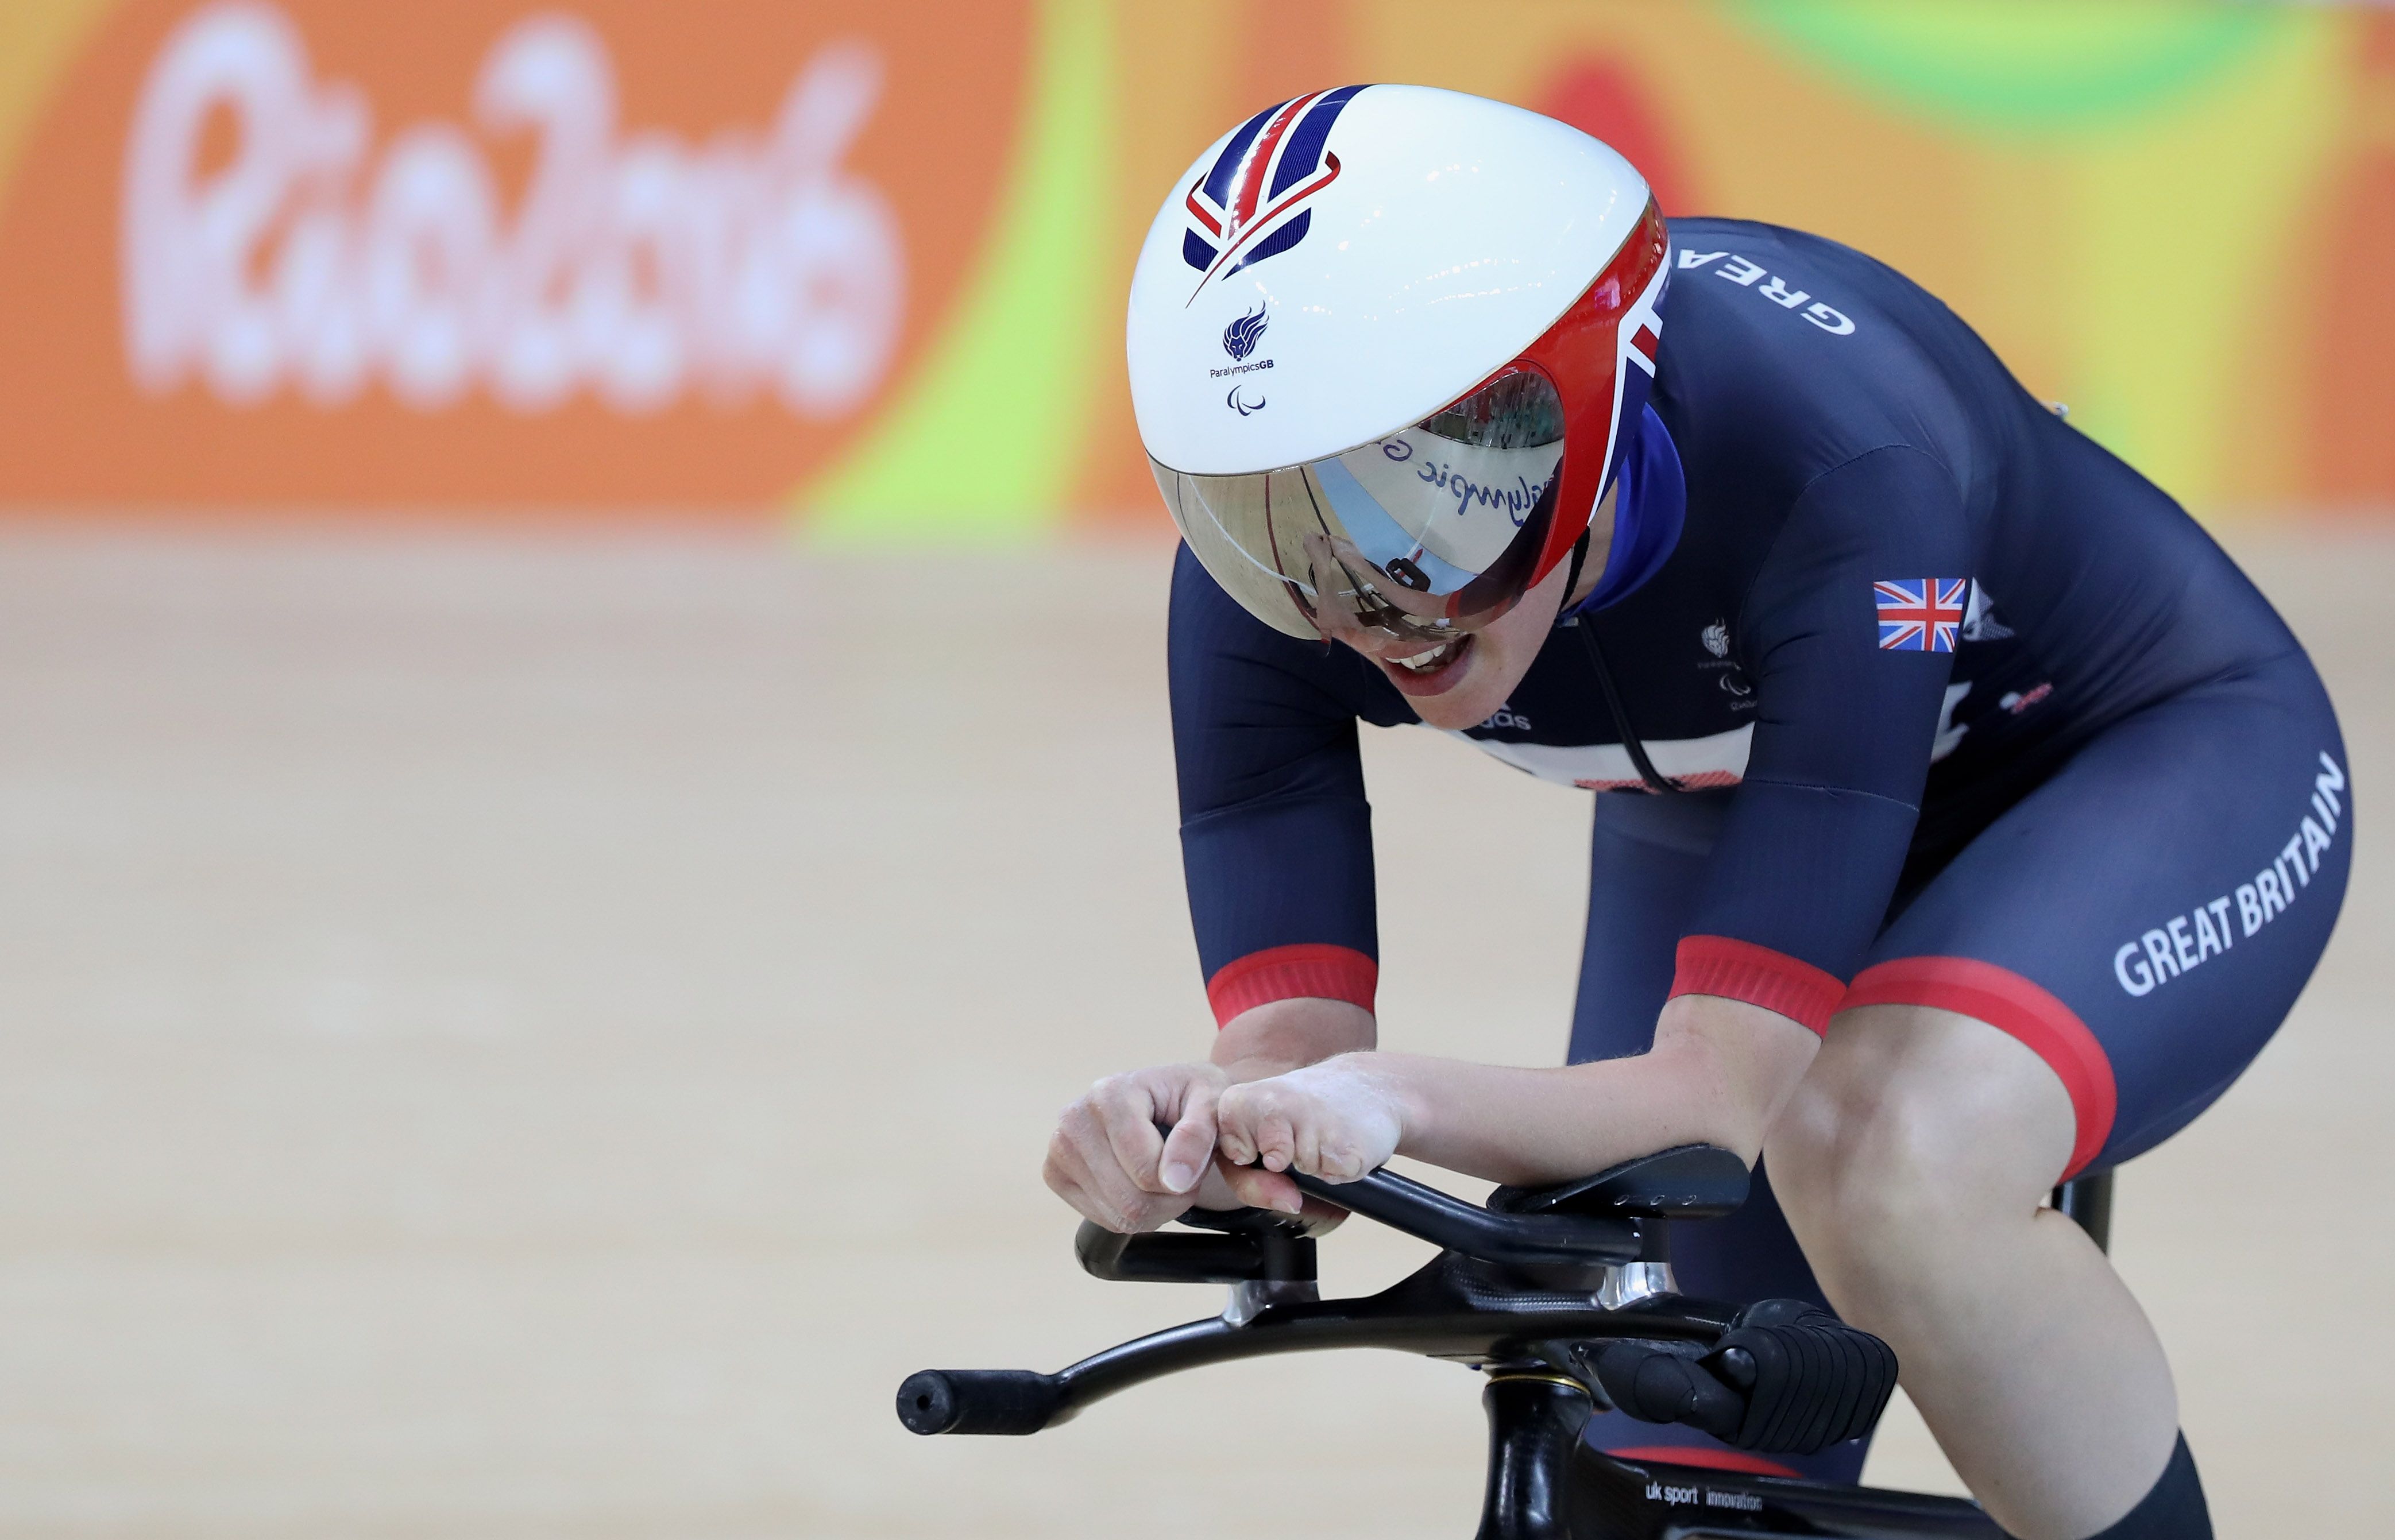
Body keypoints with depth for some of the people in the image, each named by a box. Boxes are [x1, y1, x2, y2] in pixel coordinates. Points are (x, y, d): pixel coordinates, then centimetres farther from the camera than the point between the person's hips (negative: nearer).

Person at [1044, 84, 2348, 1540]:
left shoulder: (1829, 456, -40)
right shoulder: (1272, 577, -26)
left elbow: (1723, 1093, -42)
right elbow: (1294, 1058, -26)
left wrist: (1406, 1102, -59)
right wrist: (1195, 1132, -49)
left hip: (2155, 772, -5)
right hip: (1730, 824, 5)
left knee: (1887, 1160, -36)